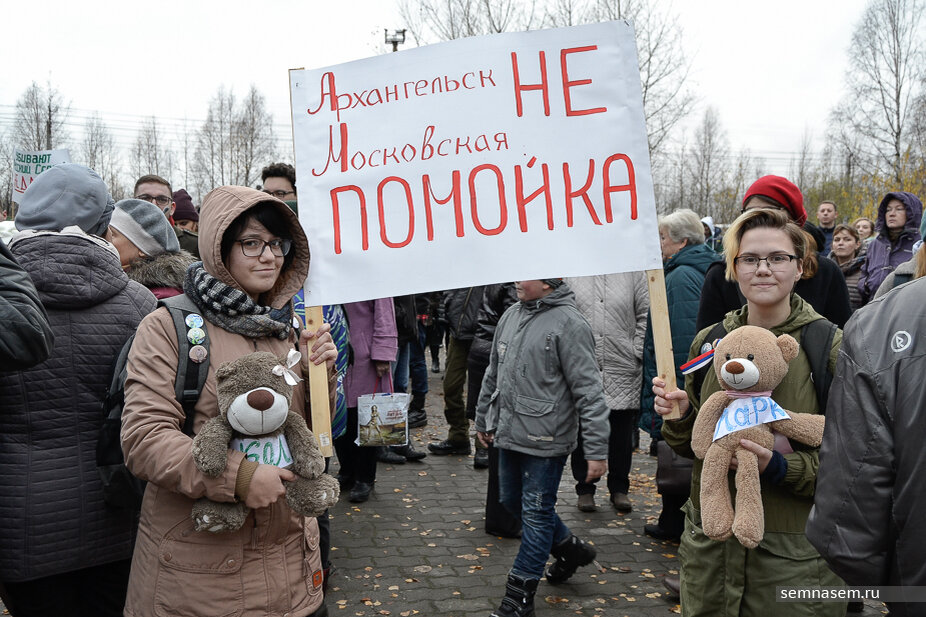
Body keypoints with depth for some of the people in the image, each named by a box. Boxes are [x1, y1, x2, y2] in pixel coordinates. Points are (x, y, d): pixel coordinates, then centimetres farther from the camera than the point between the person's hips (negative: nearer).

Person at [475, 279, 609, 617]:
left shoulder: (569, 323, -16)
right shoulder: (511, 315, 8)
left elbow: (589, 391, -17)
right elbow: (493, 373, 19)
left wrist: (597, 449, -19)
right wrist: (483, 420, 24)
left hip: (545, 440, -8)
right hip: (509, 435, 8)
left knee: (536, 513, 2)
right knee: (512, 501, 19)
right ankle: (570, 548, 39)